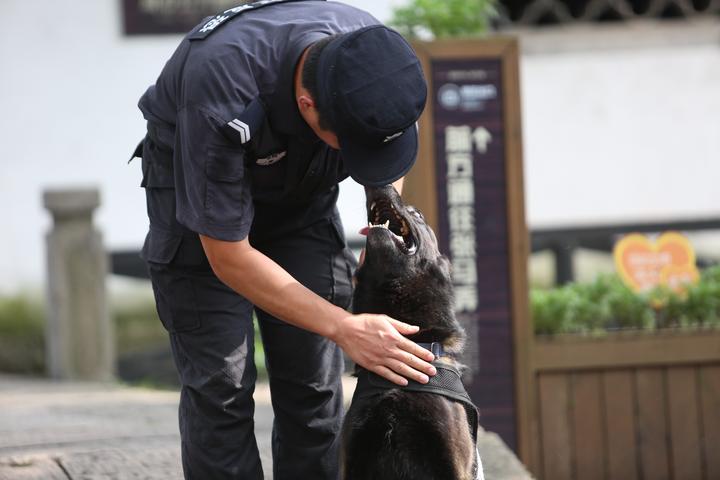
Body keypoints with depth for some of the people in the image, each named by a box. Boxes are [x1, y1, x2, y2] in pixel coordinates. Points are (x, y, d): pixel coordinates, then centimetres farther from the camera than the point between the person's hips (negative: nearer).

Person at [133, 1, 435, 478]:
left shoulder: (377, 59, -26)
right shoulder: (222, 85, -42)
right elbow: (228, 256, -31)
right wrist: (345, 328, -32)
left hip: (301, 187, 4)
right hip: (199, 188, -4)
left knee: (314, 383, -4)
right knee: (220, 386, -12)